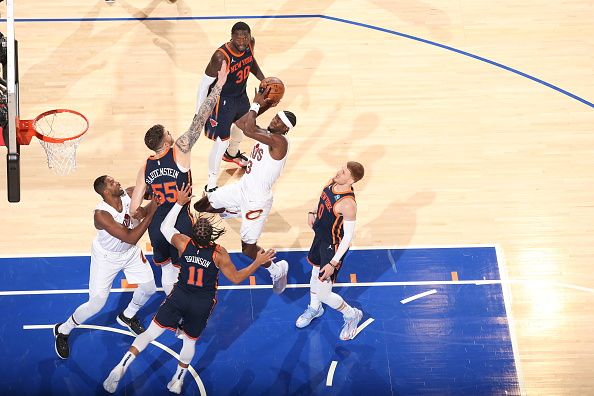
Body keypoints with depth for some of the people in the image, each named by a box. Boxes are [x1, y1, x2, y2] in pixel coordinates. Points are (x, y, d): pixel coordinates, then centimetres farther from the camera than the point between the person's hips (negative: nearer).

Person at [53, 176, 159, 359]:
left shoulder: (128, 194, -21)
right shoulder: (101, 215, -38)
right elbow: (131, 237, -40)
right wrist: (150, 213, -41)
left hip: (130, 251, 6)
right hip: (107, 256, -6)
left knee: (149, 288, 13)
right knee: (96, 304, -3)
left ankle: (127, 316, 42)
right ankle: (63, 331, 22)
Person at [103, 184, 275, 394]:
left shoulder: (183, 243, -15)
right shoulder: (219, 254, -18)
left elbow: (165, 227, 5)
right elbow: (236, 278, -8)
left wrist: (179, 203, 9)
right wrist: (258, 262, -1)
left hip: (179, 297, 0)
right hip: (202, 305, 0)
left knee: (150, 333, 6)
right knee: (190, 340, 22)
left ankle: (120, 368, -5)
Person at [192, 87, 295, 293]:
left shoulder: (279, 142, -26)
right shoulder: (265, 133, 2)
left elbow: (248, 130, -37)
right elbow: (240, 123, 8)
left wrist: (256, 105, -23)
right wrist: (257, 104, -3)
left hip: (257, 200, -9)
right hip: (242, 188, 9)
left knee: (248, 249, -2)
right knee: (201, 206, 15)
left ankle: (278, 270, 25)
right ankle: (233, 211, 43)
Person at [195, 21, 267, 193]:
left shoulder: (250, 44, -15)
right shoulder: (221, 56, -35)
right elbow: (205, 84, -25)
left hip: (241, 95, 8)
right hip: (223, 100, -8)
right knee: (222, 141, -7)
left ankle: (232, 154, 64)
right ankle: (211, 186, 10)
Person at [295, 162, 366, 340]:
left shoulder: (348, 204, -36)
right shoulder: (332, 182, -11)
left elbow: (348, 237, -28)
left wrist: (333, 263, -25)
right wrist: (313, 213, 3)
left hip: (333, 247, -8)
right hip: (320, 237, 8)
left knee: (323, 294, -2)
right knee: (315, 274, 29)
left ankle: (352, 315, 26)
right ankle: (314, 309, 55)